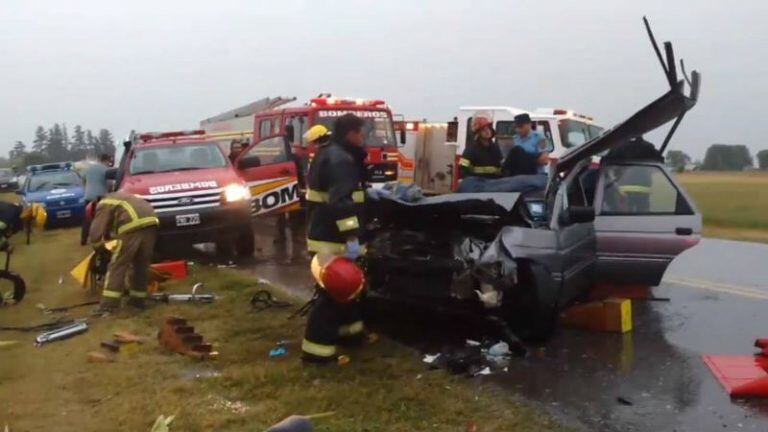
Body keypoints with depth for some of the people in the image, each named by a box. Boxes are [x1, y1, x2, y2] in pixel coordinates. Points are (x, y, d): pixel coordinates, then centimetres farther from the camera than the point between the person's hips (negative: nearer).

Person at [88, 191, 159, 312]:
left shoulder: (103, 205, 15)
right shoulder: (120, 197, 39)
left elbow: (96, 233, 7)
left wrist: (99, 246, 26)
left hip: (133, 227, -7)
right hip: (151, 222, 7)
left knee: (118, 266, 1)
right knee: (142, 264, 18)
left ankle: (108, 304, 0)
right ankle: (138, 300, 26)